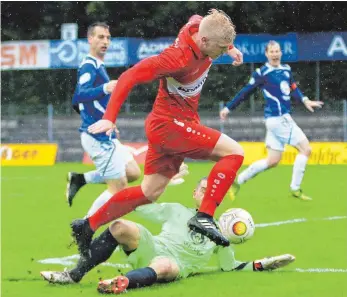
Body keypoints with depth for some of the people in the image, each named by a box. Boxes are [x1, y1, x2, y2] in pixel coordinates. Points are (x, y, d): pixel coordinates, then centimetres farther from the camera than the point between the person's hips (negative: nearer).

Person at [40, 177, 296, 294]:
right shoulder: (177, 211, 23)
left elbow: (231, 266, 24)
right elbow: (142, 205, 23)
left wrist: (260, 265, 12)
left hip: (176, 265, -2)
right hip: (152, 249, 2)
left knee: (164, 268, -42)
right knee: (120, 227, -26)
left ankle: (122, 283, -69)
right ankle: (74, 275, -25)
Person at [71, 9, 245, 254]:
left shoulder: (200, 25, -8)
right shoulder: (178, 57, -29)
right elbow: (130, 77, -29)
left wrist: (229, 47, 12)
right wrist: (110, 118, -33)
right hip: (171, 123, -9)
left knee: (150, 192, 16)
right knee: (234, 152, -15)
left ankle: (88, 227, 23)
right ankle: (204, 217, -15)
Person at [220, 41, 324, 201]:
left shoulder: (286, 69, 11)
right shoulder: (262, 73, -8)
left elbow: (293, 88, 18)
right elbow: (245, 92, -3)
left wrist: (305, 100, 0)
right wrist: (228, 107, 1)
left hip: (283, 118, 8)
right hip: (277, 118, -8)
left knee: (272, 161, 12)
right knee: (305, 149, -9)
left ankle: (238, 181, 19)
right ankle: (295, 188, -2)